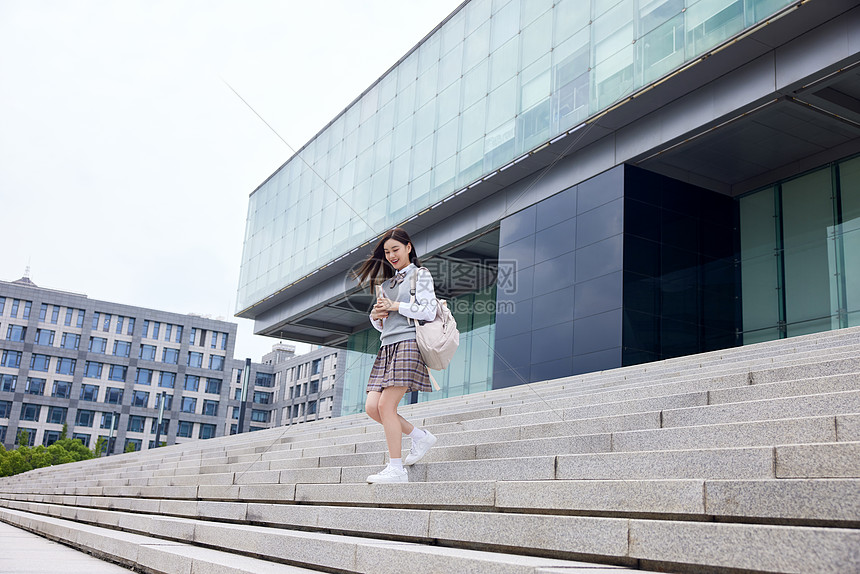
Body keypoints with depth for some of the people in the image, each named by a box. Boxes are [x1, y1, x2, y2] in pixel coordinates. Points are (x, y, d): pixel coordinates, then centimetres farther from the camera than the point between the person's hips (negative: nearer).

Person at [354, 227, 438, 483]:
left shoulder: (420, 275, 5)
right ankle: (420, 436, 13)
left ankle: (396, 469, -9)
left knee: (386, 405, -15)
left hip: (407, 344, -8)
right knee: (372, 407, -4)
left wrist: (395, 306, -6)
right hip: (387, 347, 8)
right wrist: (375, 315, 5)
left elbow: (429, 311, -9)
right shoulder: (385, 283, 24)